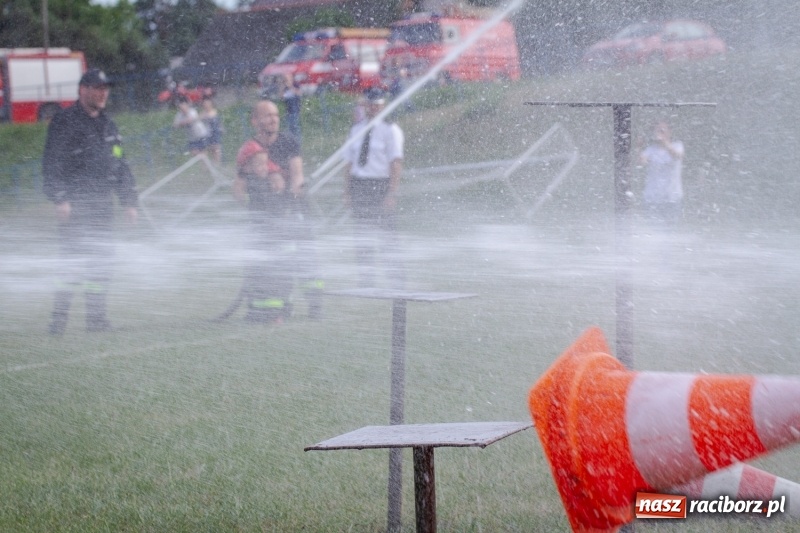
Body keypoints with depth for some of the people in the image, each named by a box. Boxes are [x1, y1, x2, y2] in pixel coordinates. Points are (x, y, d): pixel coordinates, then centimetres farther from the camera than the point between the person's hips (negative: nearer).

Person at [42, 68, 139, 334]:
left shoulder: (107, 125, 19)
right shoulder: (64, 122, -4)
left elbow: (120, 166, 24)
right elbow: (51, 164, -10)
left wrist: (130, 201, 18)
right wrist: (60, 199, -19)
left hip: (102, 203, 7)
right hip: (75, 204, -7)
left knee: (101, 262, 6)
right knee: (73, 260, -13)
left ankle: (96, 317, 12)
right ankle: (59, 319, -10)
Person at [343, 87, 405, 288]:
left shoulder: (390, 131, -3)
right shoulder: (356, 130, 13)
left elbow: (396, 164, -10)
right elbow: (349, 162, 14)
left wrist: (391, 194, -18)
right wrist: (347, 193, 6)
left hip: (381, 185, -5)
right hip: (359, 185, 5)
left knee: (387, 236, -5)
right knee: (362, 235, 7)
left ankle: (397, 280, 0)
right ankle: (365, 280, 13)